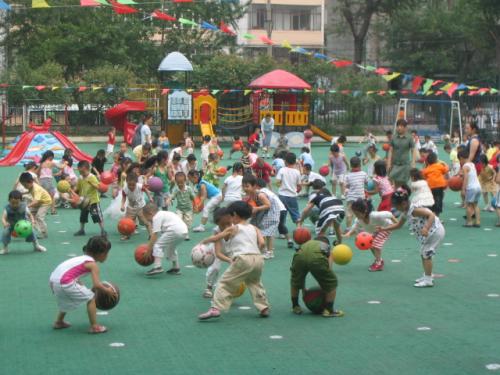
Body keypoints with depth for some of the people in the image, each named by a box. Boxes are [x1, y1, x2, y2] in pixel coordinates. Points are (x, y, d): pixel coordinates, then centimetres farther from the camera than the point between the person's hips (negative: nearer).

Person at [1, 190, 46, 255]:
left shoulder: (23, 207, -23)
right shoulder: (7, 208, -27)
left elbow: (30, 215, -14)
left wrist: (32, 221, -34)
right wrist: (5, 223, -56)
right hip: (11, 224, -1)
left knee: (31, 231, -7)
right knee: (5, 232, -20)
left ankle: (36, 245, 19)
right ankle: (5, 248, 3)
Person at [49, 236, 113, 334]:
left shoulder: (83, 258, 21)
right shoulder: (92, 264, -4)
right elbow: (97, 285, -14)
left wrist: (92, 289, 23)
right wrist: (107, 290, 3)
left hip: (53, 281, 9)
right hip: (65, 283, -9)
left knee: (67, 300, 36)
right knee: (91, 298, 1)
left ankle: (59, 322, 50)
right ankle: (94, 327, 1)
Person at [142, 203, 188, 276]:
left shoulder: (156, 217, 0)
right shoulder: (162, 214, 28)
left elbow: (154, 235, -6)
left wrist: (149, 249, -2)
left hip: (175, 231, -10)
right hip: (184, 231, 10)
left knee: (158, 245, -4)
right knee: (171, 248, 30)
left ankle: (157, 267, -18)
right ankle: (176, 268, 36)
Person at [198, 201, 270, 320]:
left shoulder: (232, 229, 9)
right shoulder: (254, 228, 20)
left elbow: (215, 238, 14)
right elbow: (262, 243, 7)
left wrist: (204, 241, 31)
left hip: (242, 258, -5)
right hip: (258, 258, 5)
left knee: (225, 283, 1)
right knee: (254, 283, 29)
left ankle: (216, 308, -11)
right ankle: (264, 308, 25)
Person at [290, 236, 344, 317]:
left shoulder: (306, 243, 44)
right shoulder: (327, 248, 39)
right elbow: (328, 270, 30)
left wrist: (303, 289, 51)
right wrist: (324, 290, 38)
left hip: (300, 255, 3)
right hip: (317, 257, -3)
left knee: (295, 281, 32)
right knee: (331, 282, 21)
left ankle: (295, 307, 40)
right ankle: (328, 310, 23)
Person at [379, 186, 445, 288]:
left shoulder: (414, 209, -24)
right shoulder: (405, 213, 6)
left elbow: (431, 215, -31)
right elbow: (398, 225, 20)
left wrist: (426, 228, -44)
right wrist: (384, 228, 13)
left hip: (435, 231, -11)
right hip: (430, 233, 11)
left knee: (426, 254, -8)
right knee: (423, 254, 20)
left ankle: (428, 280, -2)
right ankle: (427, 276, 33)